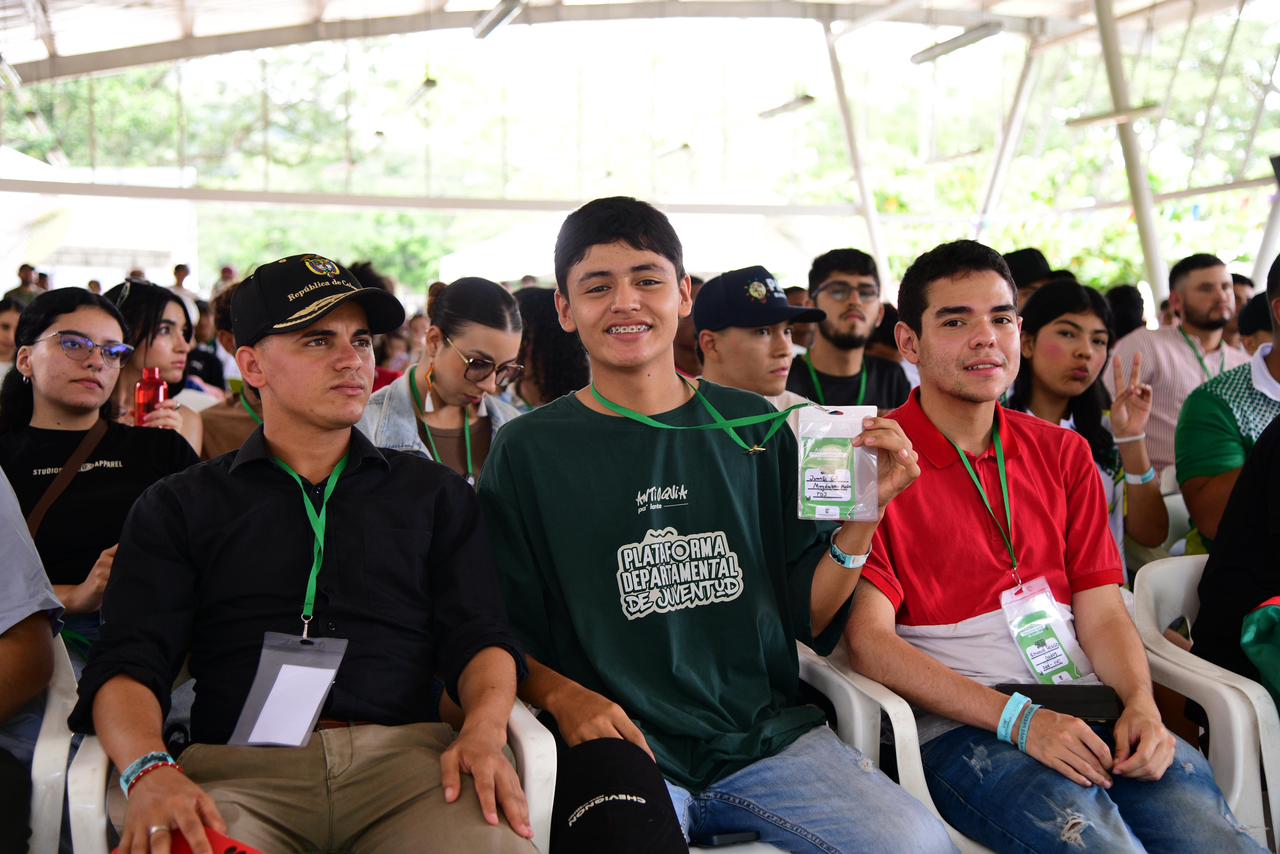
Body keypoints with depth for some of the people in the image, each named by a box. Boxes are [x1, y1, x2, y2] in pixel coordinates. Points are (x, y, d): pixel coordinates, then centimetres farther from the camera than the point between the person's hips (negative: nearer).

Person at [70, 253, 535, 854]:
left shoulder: (433, 492, 21)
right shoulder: (178, 507, 17)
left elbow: (480, 636, 10)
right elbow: (128, 663, 5)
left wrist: (484, 732, -13)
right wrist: (149, 772, -17)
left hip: (405, 754, 1)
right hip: (238, 762, 0)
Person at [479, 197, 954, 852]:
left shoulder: (755, 429, 10)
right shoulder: (527, 452, 3)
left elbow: (809, 617, 11)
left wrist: (863, 514, -4)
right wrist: (562, 696, -14)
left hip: (768, 732, 4)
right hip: (620, 743, -3)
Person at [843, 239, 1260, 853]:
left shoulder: (1063, 453, 17)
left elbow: (1102, 610, 12)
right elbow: (868, 639, -9)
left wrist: (1141, 703, -9)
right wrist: (1018, 719, -16)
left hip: (1087, 710, 5)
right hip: (957, 727, -4)